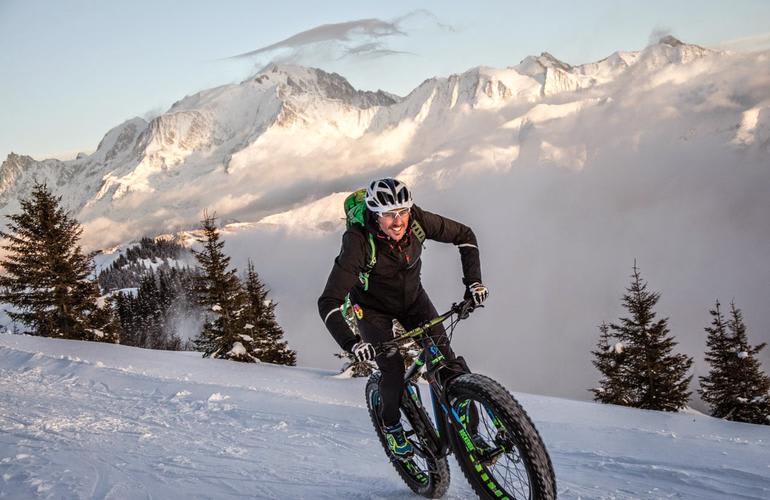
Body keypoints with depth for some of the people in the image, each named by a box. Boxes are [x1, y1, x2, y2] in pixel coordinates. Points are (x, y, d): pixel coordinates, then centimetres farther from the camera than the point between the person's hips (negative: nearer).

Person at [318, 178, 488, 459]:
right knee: (393, 369, -15)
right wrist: (351, 343, -49)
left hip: (412, 298, 3)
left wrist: (473, 281, -21)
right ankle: (391, 425, 15)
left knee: (444, 358, -10)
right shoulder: (359, 243, -36)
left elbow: (464, 236, -10)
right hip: (374, 308, -3)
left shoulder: (417, 221, -26)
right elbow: (328, 302, -37)